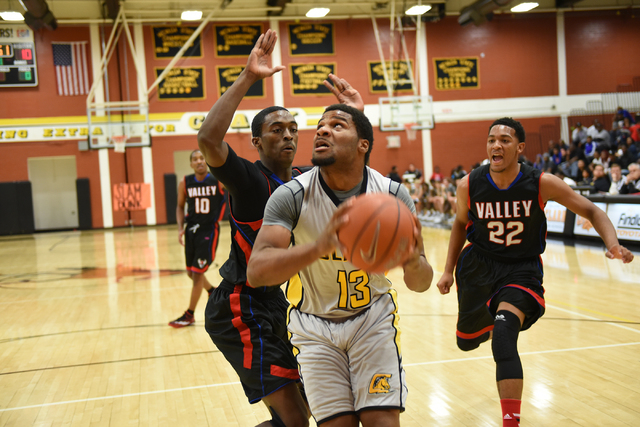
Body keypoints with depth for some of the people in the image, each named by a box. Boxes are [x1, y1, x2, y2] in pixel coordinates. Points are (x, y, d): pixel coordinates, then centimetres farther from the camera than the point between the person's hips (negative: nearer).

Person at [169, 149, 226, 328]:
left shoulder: (219, 181, -11)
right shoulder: (185, 183, -2)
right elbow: (180, 206, 9)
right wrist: (180, 228, -3)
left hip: (209, 230, -4)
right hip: (192, 229, 5)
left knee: (197, 273, -6)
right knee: (191, 272, 14)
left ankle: (189, 316, 6)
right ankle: (214, 293, 43)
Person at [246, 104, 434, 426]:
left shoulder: (393, 196, -14)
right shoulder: (291, 196, -20)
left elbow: (420, 284, -10)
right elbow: (256, 272, -33)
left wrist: (413, 263, -36)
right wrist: (320, 246, -50)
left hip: (373, 318, 1)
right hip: (314, 326, -1)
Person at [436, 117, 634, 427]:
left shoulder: (542, 183, -18)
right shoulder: (469, 186, -13)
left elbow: (592, 212, -9)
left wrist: (613, 245, -27)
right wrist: (449, 270, 8)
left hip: (522, 269, -3)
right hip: (479, 262, 3)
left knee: (504, 334, -28)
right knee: (466, 341, 15)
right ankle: (490, 321, 53)